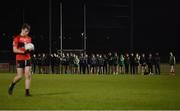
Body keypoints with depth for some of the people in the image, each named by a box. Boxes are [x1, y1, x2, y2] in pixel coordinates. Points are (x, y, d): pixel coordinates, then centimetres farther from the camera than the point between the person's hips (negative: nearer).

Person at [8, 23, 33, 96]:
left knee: (28, 75, -6)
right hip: (19, 59, -5)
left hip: (27, 59, 5)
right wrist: (23, 52, -22)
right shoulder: (17, 38, -5)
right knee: (20, 76, -3)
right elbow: (14, 50, -10)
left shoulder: (29, 38, 12)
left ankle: (27, 92, -3)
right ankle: (11, 87, 24)